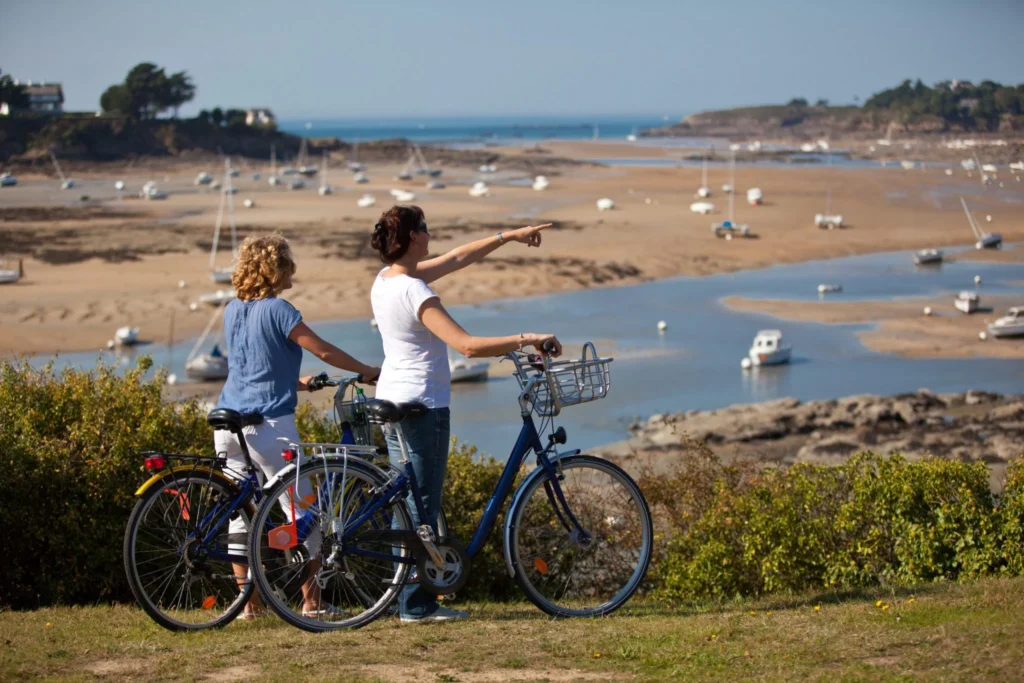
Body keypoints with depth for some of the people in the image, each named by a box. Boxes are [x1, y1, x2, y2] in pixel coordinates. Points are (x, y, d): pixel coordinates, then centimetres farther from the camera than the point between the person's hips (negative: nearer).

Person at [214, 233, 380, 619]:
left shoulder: (232, 310, 12)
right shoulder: (277, 310, -10)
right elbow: (325, 352, -8)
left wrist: (296, 382, 31)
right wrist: (367, 372, 5)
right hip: (269, 423, -7)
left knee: (239, 514, 9)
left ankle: (248, 603, 11)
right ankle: (310, 601, 6)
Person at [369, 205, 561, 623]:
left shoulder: (386, 280, 7)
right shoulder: (415, 292, -20)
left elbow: (458, 258, 16)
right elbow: (467, 345, -27)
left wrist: (510, 237, 20)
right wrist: (525, 340, -21)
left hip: (391, 401, 10)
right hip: (423, 405, -10)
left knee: (406, 501, 14)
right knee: (422, 505, -4)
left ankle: (404, 595, 18)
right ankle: (417, 604, -1)